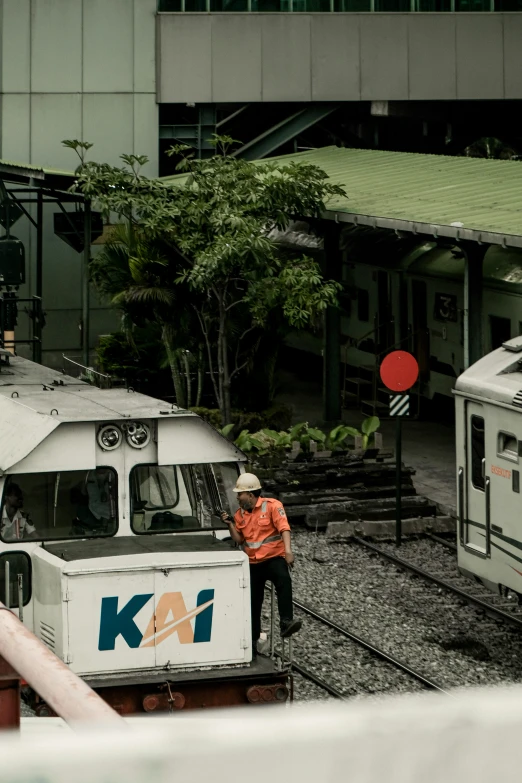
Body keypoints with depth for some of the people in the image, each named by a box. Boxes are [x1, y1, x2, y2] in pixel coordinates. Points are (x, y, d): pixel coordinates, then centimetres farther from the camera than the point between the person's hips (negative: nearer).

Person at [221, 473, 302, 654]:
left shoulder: (272, 506, -8)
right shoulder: (240, 514, 8)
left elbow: (284, 528, -16)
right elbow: (239, 539, 9)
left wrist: (288, 551, -28)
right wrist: (230, 524, -6)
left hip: (274, 557, -5)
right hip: (253, 563, 5)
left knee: (284, 581, -36)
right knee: (253, 602, 10)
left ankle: (286, 622, -43)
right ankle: (252, 640, 24)